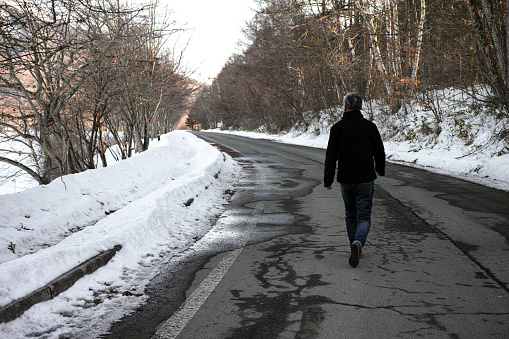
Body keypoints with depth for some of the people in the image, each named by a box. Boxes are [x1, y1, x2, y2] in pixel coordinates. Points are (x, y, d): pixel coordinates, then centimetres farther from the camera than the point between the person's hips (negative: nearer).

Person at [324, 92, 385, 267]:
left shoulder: (338, 127, -5)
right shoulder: (370, 126, -2)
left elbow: (331, 156, -9)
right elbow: (379, 151, 8)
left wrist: (328, 179, -3)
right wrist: (380, 169, 27)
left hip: (345, 180, 1)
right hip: (365, 179, -1)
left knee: (351, 216, 18)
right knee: (364, 217, 1)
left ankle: (356, 248, 26)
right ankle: (358, 243, -24)